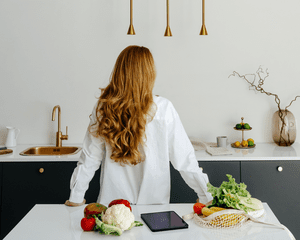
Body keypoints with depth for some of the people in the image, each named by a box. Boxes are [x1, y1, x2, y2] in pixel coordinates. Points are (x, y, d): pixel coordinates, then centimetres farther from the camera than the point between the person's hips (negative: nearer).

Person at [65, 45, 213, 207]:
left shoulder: (103, 108, -8)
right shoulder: (163, 109, -13)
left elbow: (90, 157, -1)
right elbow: (183, 158, -8)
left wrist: (76, 197, 10)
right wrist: (206, 195, 2)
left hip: (112, 200, 2)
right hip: (153, 200, -1)